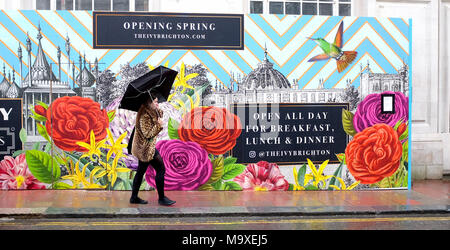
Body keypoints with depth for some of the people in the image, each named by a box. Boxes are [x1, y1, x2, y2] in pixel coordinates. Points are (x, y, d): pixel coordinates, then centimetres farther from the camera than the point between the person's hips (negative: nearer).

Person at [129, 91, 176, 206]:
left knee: (141, 171, 15)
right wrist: (158, 125, -21)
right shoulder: (144, 116, -20)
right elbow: (148, 133, -22)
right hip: (147, 148, -10)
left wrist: (158, 111, 3)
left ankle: (134, 197, 24)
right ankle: (161, 198, 2)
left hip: (143, 148, 10)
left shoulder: (150, 112, 9)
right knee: (161, 169, -5)